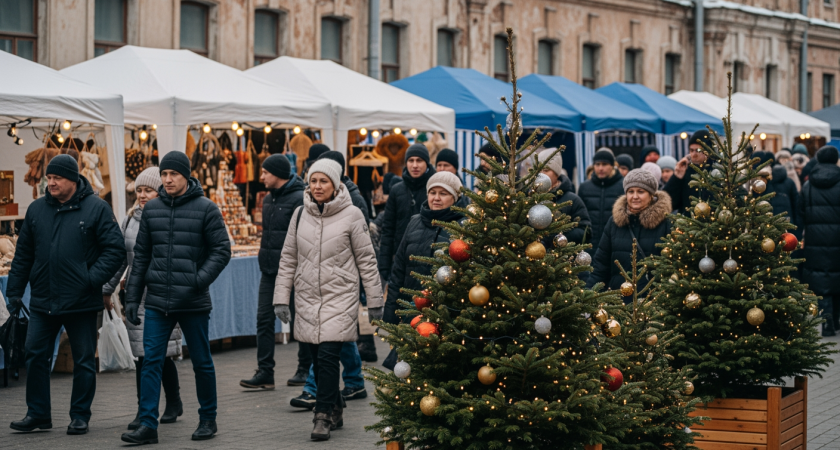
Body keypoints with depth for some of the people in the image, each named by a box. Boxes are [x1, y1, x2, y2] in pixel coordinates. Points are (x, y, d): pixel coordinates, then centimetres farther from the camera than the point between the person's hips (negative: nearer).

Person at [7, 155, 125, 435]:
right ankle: (38, 413, 15)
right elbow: (23, 255, 13)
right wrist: (15, 291, 8)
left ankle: (80, 416, 15)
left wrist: (93, 279, -17)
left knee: (84, 360, 4)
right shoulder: (36, 210, 8)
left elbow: (115, 249, -6)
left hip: (82, 303, -3)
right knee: (35, 355, 3)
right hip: (43, 301, 3)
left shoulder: (96, 209, -4)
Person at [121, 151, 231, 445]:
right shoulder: (151, 209, 7)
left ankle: (208, 420, 22)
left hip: (194, 303, -3)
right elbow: (141, 256, 11)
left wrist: (199, 280, -17)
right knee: (151, 362, -3)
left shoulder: (205, 208, -4)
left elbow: (221, 250, -5)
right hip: (157, 302, 3)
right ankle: (148, 424, -1)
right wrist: (132, 297, 7)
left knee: (202, 362, 8)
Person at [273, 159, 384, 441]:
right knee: (318, 359, 7)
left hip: (340, 298, -4)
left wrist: (375, 301, 0)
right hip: (307, 300, 4)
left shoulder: (351, 215, -4)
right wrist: (281, 298, 5)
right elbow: (288, 260, 11)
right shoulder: (300, 214, 7)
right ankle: (335, 410, 23)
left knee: (327, 356, -13)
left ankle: (323, 417, -6)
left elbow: (366, 261, 0)